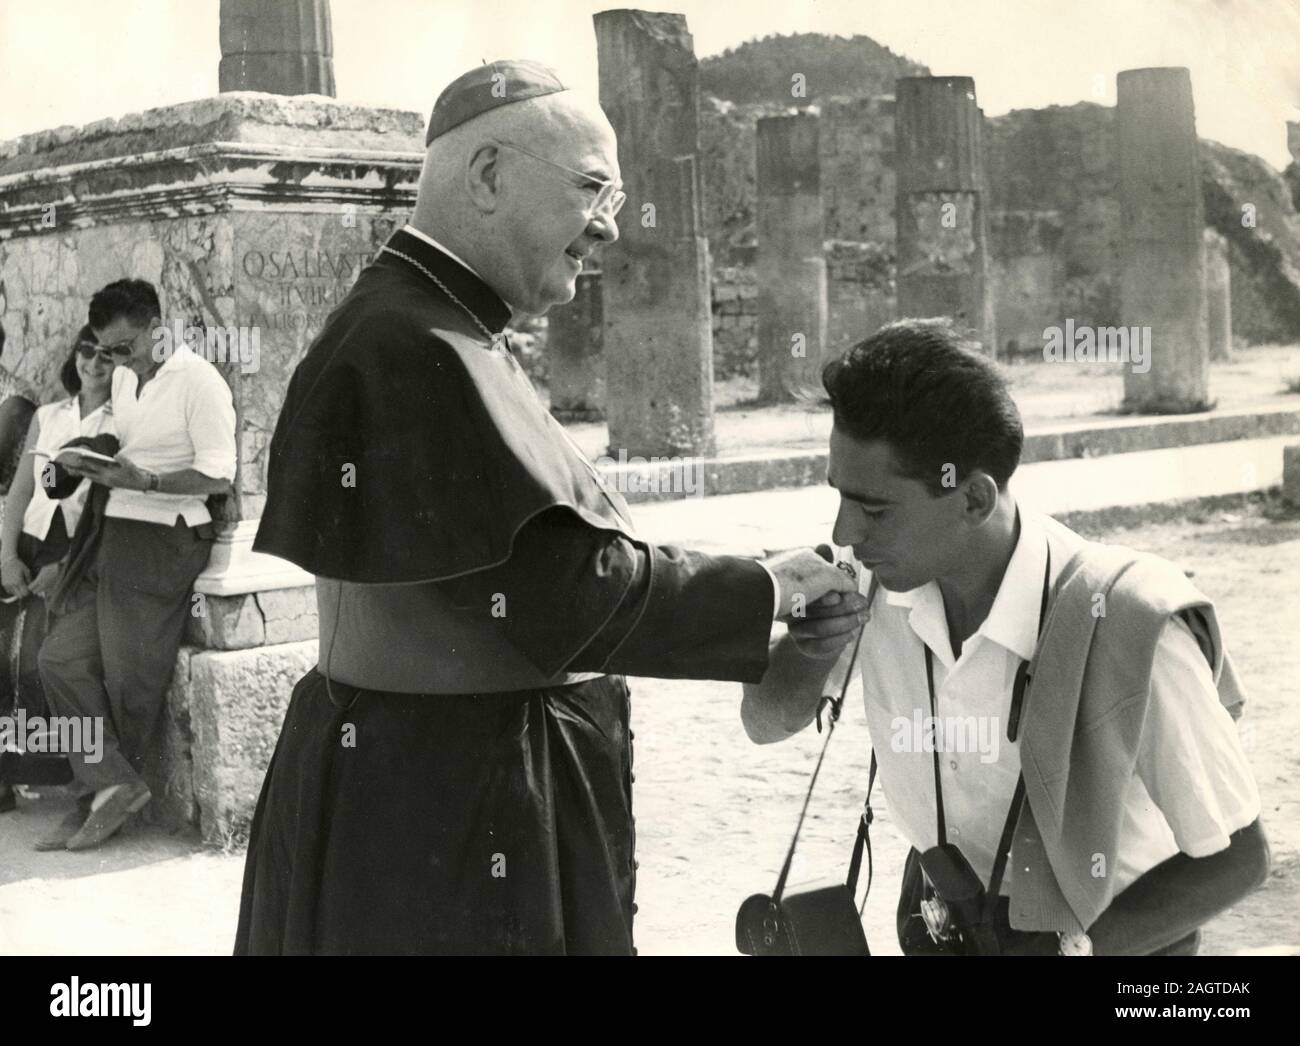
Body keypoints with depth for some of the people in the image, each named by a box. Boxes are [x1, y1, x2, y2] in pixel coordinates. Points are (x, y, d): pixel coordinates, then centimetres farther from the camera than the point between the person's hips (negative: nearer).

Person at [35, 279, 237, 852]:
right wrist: (97, 466, 3)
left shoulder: (198, 381, -10)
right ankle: (112, 783, 1)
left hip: (163, 539, -8)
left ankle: (106, 786, 14)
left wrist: (142, 481, -23)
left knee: (129, 677, -2)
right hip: (112, 535, 8)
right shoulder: (123, 379, 15)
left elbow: (219, 475, -14)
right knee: (61, 658, -1)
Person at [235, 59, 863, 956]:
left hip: (462, 785, 10)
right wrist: (763, 591, -13)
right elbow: (569, 586, -24)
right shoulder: (411, 351, -23)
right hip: (442, 815, -10)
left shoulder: (440, 333, 12)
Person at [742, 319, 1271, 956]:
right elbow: (767, 721, -4)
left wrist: (1080, 946, -25)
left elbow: (1235, 858, -19)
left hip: (1119, 933, -4)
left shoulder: (1132, 630, -30)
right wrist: (816, 640, -22)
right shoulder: (874, 584, -16)